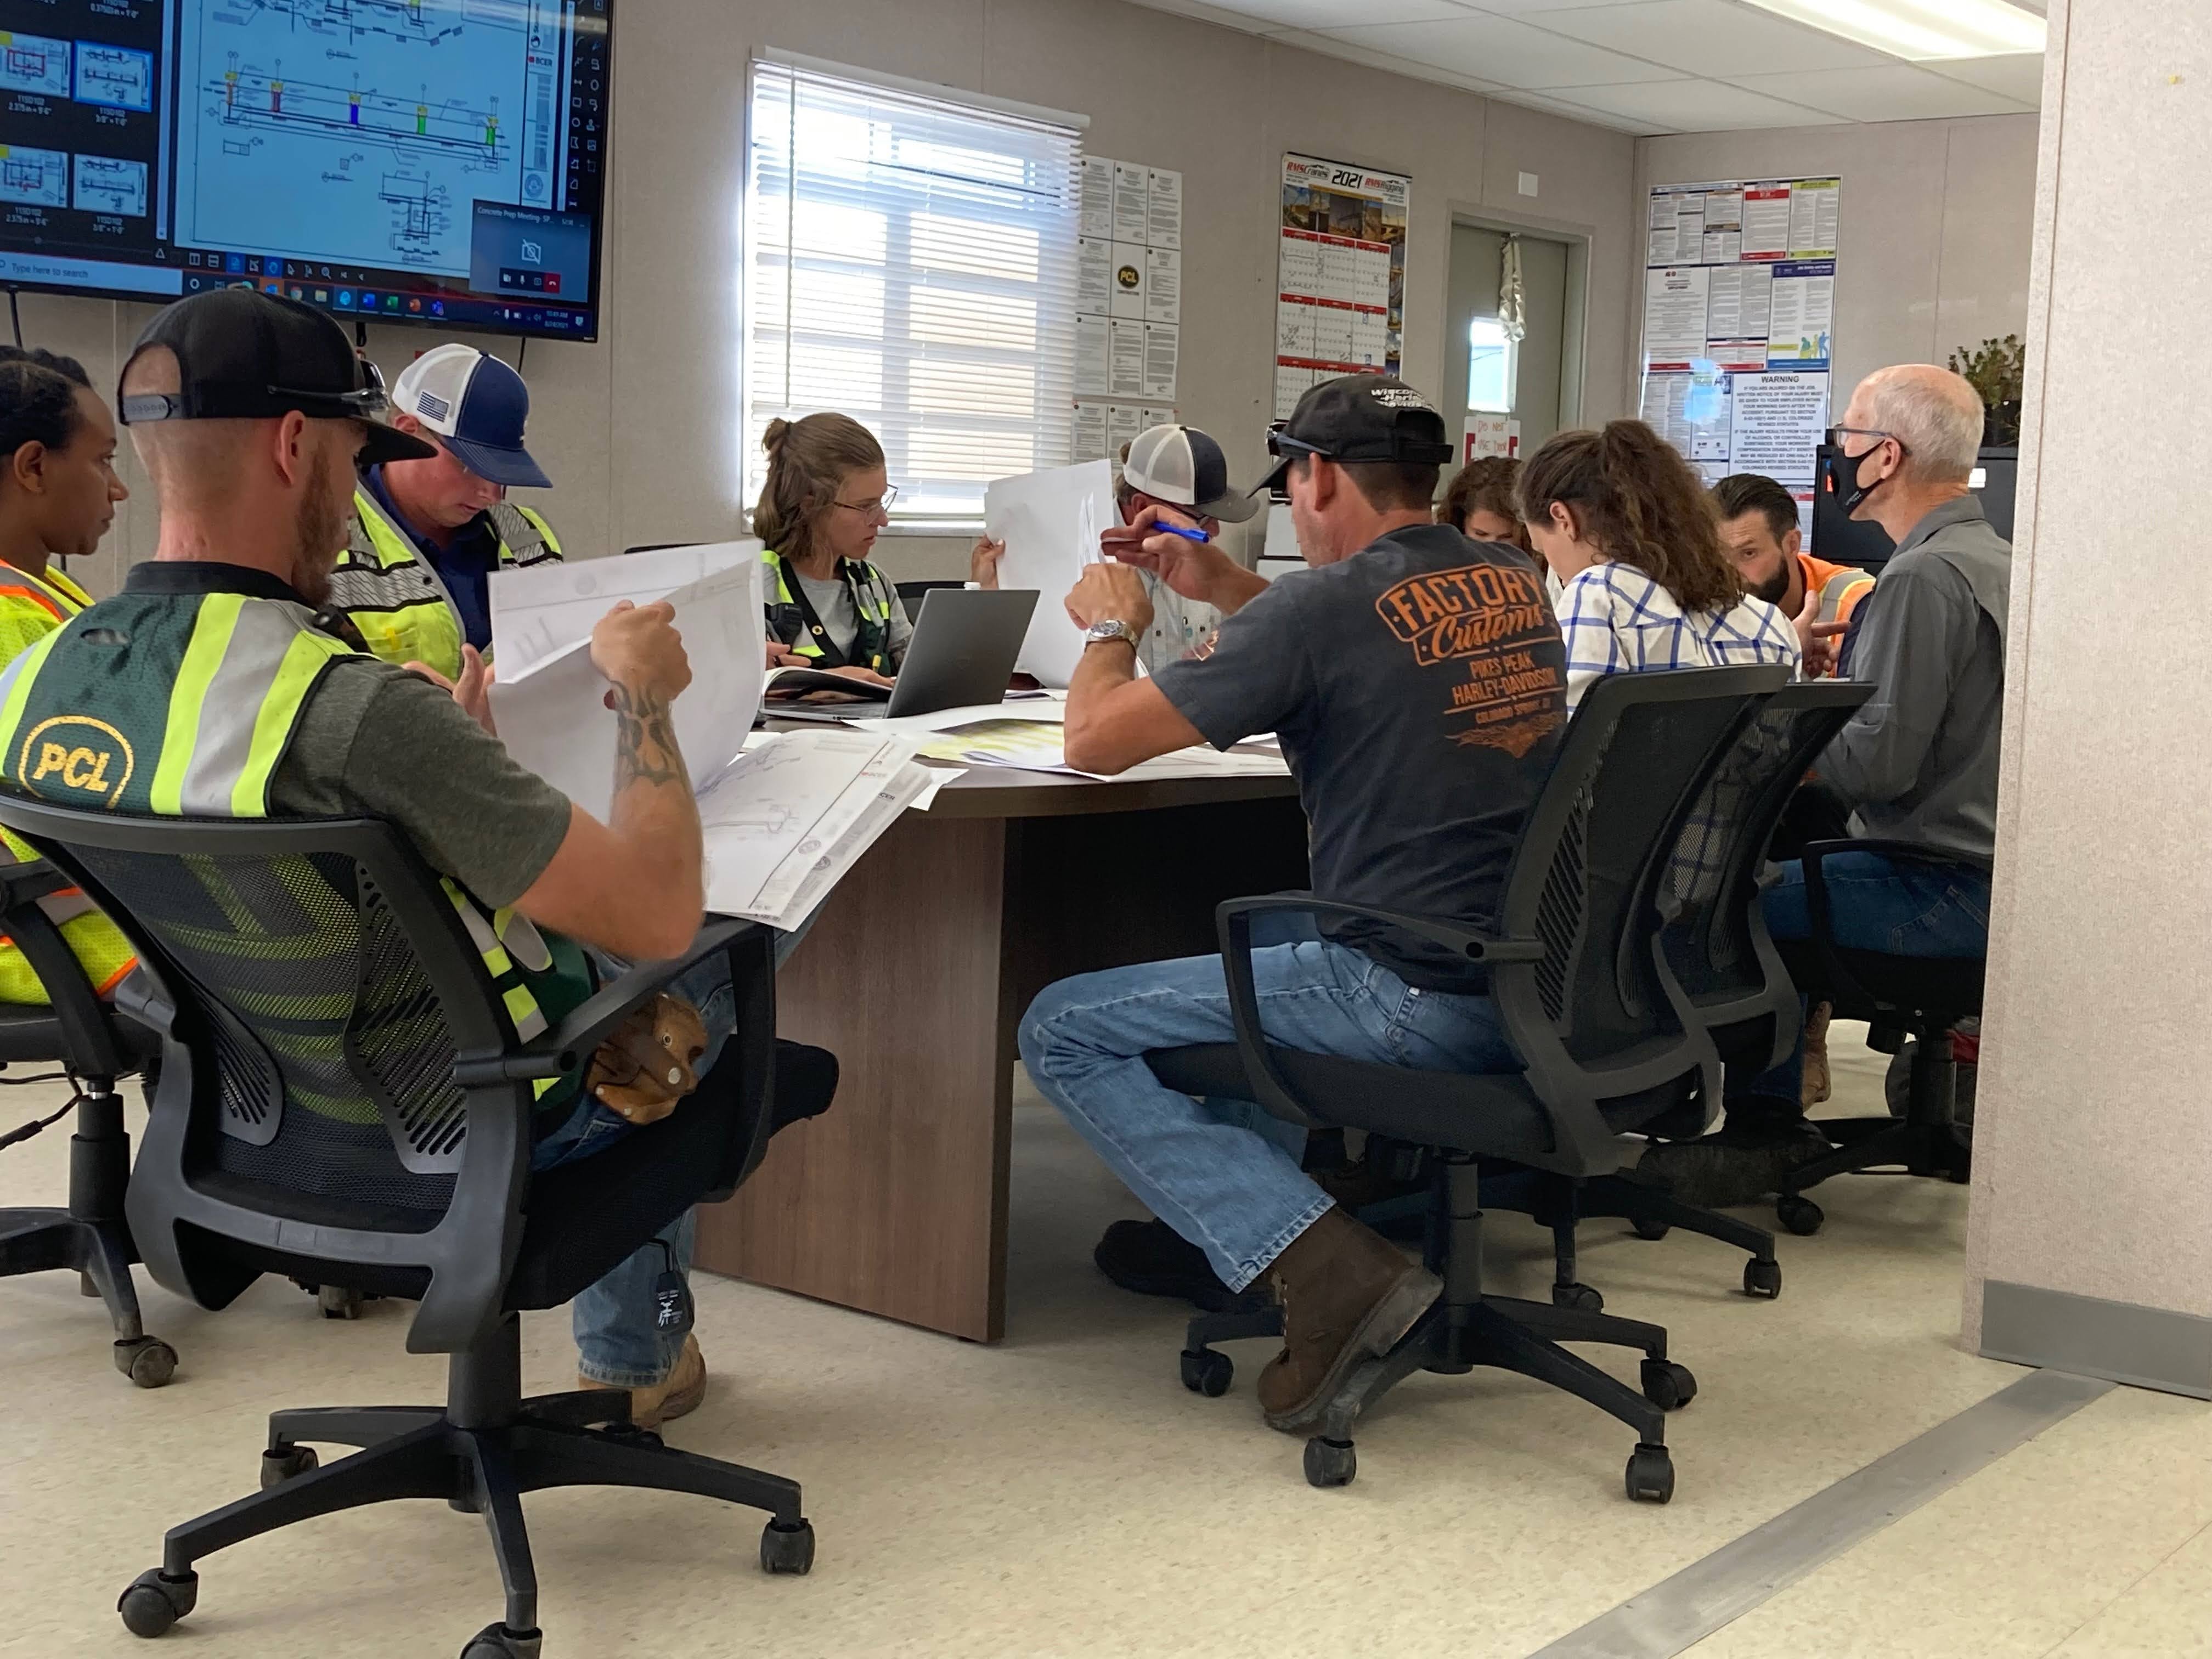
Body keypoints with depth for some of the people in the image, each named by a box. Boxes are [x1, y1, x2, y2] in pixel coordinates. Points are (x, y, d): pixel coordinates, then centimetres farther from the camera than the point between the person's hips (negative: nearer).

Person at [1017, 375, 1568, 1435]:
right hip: (1535, 981, 9)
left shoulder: (1325, 604, -14)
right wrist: (1226, 589, 27)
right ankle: (1207, 1224, 36)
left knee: (1063, 1031, 0)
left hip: (1418, 998, -9)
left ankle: (1324, 1267, -10)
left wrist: (1113, 625, 12)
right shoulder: (1515, 584, 9)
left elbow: (1096, 741, -8)